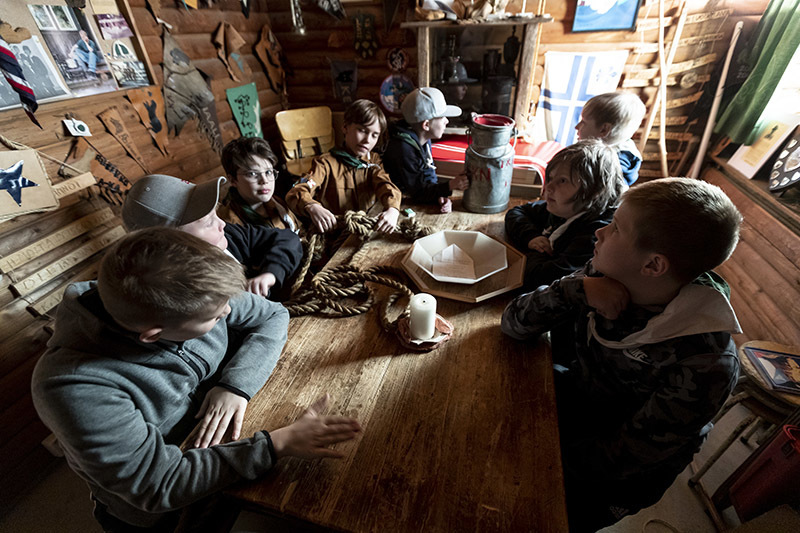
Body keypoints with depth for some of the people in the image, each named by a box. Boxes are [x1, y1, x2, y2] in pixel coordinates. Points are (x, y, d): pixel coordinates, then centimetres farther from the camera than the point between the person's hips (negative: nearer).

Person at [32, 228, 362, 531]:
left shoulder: (187, 296, -19)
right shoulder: (73, 388, -30)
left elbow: (272, 317, -9)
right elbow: (159, 485, -26)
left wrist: (236, 384, -23)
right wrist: (278, 444, -32)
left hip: (233, 438, 4)